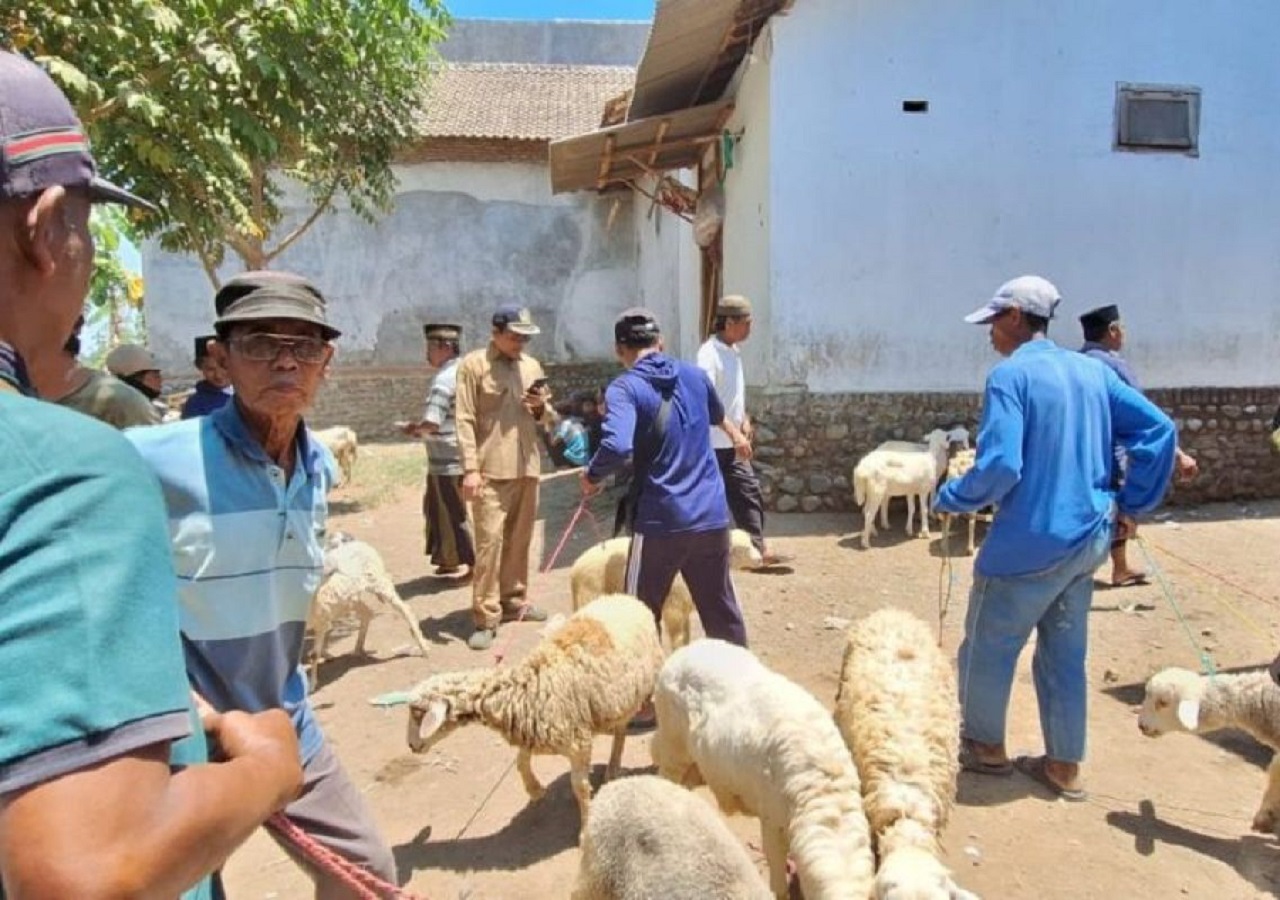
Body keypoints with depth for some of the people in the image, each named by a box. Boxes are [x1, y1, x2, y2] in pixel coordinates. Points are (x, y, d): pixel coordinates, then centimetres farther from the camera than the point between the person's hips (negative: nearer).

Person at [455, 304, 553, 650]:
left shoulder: (532, 366, 13)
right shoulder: (473, 364, -3)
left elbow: (549, 420, 19)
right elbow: (465, 421, -8)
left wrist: (541, 407, -5)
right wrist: (470, 469, -15)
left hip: (527, 467, 6)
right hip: (491, 470, -6)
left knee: (519, 539, 13)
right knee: (489, 540, -9)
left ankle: (513, 600, 27)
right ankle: (486, 618, -5)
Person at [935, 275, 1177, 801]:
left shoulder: (1010, 375, -14)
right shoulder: (1092, 371, 7)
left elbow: (999, 466, -23)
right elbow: (1158, 429, 4)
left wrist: (948, 499, -6)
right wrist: (1132, 505, 9)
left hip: (1030, 543, -7)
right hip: (1089, 539, 8)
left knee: (987, 648, 12)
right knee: (1065, 653, 18)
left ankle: (985, 745, 30)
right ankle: (1064, 766, 27)